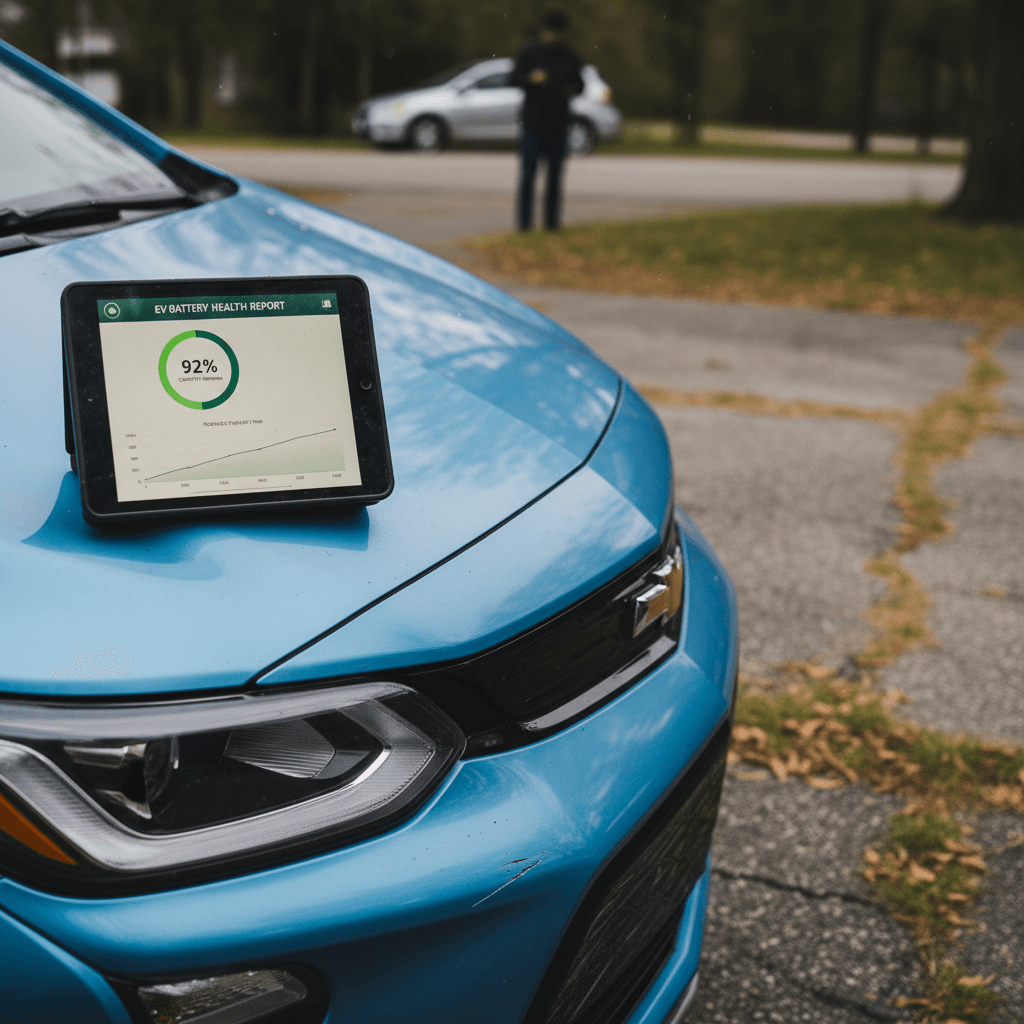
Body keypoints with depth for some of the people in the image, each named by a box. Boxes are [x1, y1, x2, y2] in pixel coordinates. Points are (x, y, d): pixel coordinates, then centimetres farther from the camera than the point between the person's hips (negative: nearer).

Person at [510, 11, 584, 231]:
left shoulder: (569, 57, 12)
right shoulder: (529, 52, 3)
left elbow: (579, 83, 18)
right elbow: (514, 78, 1)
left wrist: (572, 89, -6)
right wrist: (531, 79, -19)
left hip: (558, 124, 3)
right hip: (533, 122, -3)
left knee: (555, 176, 5)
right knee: (528, 174, -6)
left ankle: (552, 221, 10)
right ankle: (524, 221, -3)